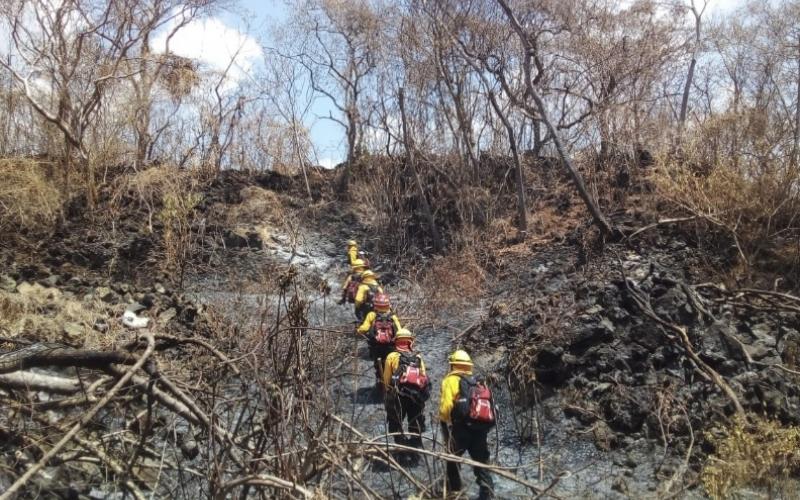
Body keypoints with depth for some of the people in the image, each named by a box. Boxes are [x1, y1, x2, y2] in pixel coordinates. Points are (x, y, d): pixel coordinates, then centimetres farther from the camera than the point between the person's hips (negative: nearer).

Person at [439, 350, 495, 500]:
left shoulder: (451, 380, -2)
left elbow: (446, 405, -13)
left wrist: (444, 423, 3)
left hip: (460, 428, -5)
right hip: (480, 428, 5)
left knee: (453, 460, 12)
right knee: (481, 463, 10)